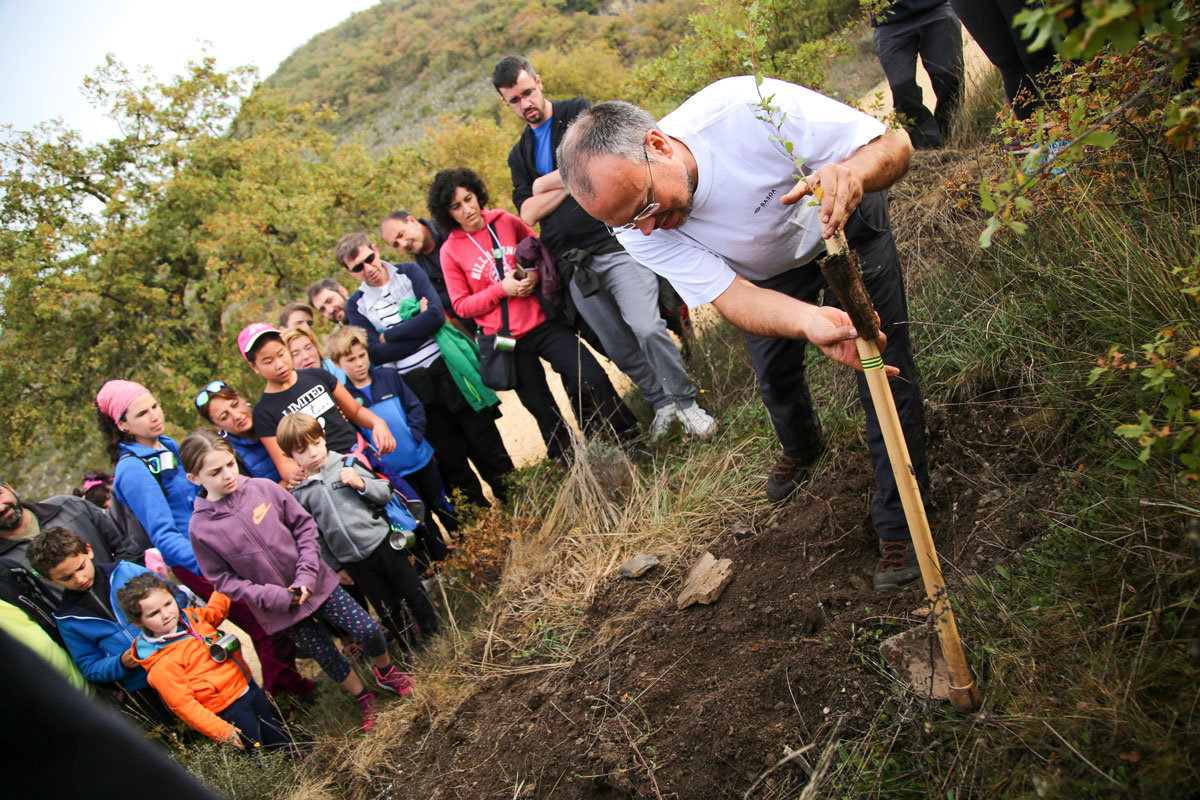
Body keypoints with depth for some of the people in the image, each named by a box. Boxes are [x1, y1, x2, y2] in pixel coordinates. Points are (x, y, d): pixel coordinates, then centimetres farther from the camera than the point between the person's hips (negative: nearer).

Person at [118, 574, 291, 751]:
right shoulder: (161, 664, -24)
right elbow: (182, 704, -22)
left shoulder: (190, 616, -4)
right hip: (229, 709, -7)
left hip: (248, 685, 8)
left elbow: (216, 611, 18)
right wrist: (222, 731, -21)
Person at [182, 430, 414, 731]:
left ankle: (386, 673, 32)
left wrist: (307, 573, -13)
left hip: (316, 582, 1)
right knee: (327, 657, 9)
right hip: (279, 606, -1)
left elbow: (304, 526, -3)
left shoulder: (263, 489, -10)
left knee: (368, 630, 0)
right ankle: (364, 700, 37)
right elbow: (225, 580, -7)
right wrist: (275, 597, -16)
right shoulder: (200, 528, -13)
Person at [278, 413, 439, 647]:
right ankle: (413, 648, 28)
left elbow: (385, 493, 1)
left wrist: (361, 483, -16)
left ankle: (434, 634, 29)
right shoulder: (299, 494, 0)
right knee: (388, 610, 10)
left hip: (382, 543, 0)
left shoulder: (346, 465, -2)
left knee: (413, 594, 8)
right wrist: (335, 567, 9)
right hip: (353, 563, 1)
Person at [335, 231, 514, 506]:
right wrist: (420, 327, -11)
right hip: (412, 387, 1)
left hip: (448, 369, -1)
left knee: (486, 443, 5)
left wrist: (388, 335, -8)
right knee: (450, 459, 6)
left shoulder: (410, 273, 3)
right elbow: (375, 354, -7)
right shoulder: (356, 305, 5)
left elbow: (436, 316, -12)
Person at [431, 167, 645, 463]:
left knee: (593, 377, -10)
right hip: (506, 339, -1)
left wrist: (535, 272, -6)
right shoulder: (450, 251, -4)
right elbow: (461, 305, -2)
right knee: (542, 408, 8)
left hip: (543, 324, 1)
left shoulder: (506, 221, 2)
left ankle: (630, 441, 5)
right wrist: (501, 289, -15)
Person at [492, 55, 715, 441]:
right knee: (620, 349, 7)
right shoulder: (520, 155, 19)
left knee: (647, 328, -19)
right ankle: (661, 403, 26)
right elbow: (528, 213, 4)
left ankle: (685, 402, -2)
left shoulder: (578, 112, 6)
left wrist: (544, 184, -1)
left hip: (616, 245, -5)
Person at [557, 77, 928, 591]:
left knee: (885, 369, -9)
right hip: (766, 275, 3)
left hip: (848, 228, -3)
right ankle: (801, 447, 52)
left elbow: (891, 145, -34)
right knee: (775, 375, 15)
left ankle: (898, 525, 8)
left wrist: (852, 172, -59)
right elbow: (732, 296, -35)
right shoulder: (639, 232, -31)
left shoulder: (748, 107, -42)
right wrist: (810, 321, -57)